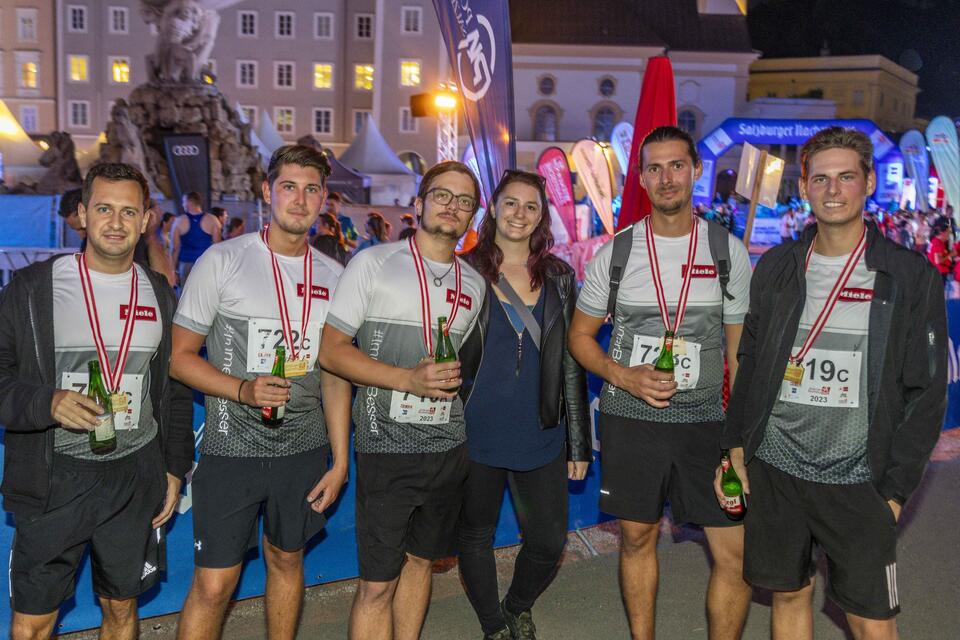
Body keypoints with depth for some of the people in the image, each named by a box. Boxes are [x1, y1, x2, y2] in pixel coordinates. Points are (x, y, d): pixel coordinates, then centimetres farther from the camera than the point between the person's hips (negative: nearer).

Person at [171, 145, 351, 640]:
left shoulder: (333, 277, 4)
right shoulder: (223, 260, -7)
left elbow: (334, 374, 9)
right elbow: (180, 354, -5)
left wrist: (339, 461, 5)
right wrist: (243, 390, -21)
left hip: (305, 449, 4)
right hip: (232, 449, -3)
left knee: (286, 561, 18)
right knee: (213, 585, -2)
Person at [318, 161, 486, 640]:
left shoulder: (474, 283, 10)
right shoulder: (373, 264, -5)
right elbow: (331, 349, -9)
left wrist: (455, 375, 3)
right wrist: (410, 379, -20)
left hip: (449, 444, 5)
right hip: (387, 444, -5)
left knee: (420, 559, 18)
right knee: (377, 584, -2)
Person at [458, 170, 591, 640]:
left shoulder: (560, 278, 5)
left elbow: (571, 364, 7)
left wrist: (579, 442, 5)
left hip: (541, 437, 2)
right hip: (476, 435, -2)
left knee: (549, 543, 7)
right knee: (476, 536, 11)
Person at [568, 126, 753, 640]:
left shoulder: (729, 251, 1)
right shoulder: (615, 253, 0)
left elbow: (740, 348, 4)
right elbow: (580, 335, 7)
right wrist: (625, 377, -12)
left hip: (706, 421, 0)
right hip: (629, 419, 0)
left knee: (737, 553, -3)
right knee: (638, 539, 13)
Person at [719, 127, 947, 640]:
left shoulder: (909, 276, -4)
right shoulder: (776, 268, 5)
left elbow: (926, 392, -3)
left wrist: (896, 488, -7)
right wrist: (736, 445, 4)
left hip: (856, 482, -2)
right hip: (773, 471, 3)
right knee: (789, 597, 15)